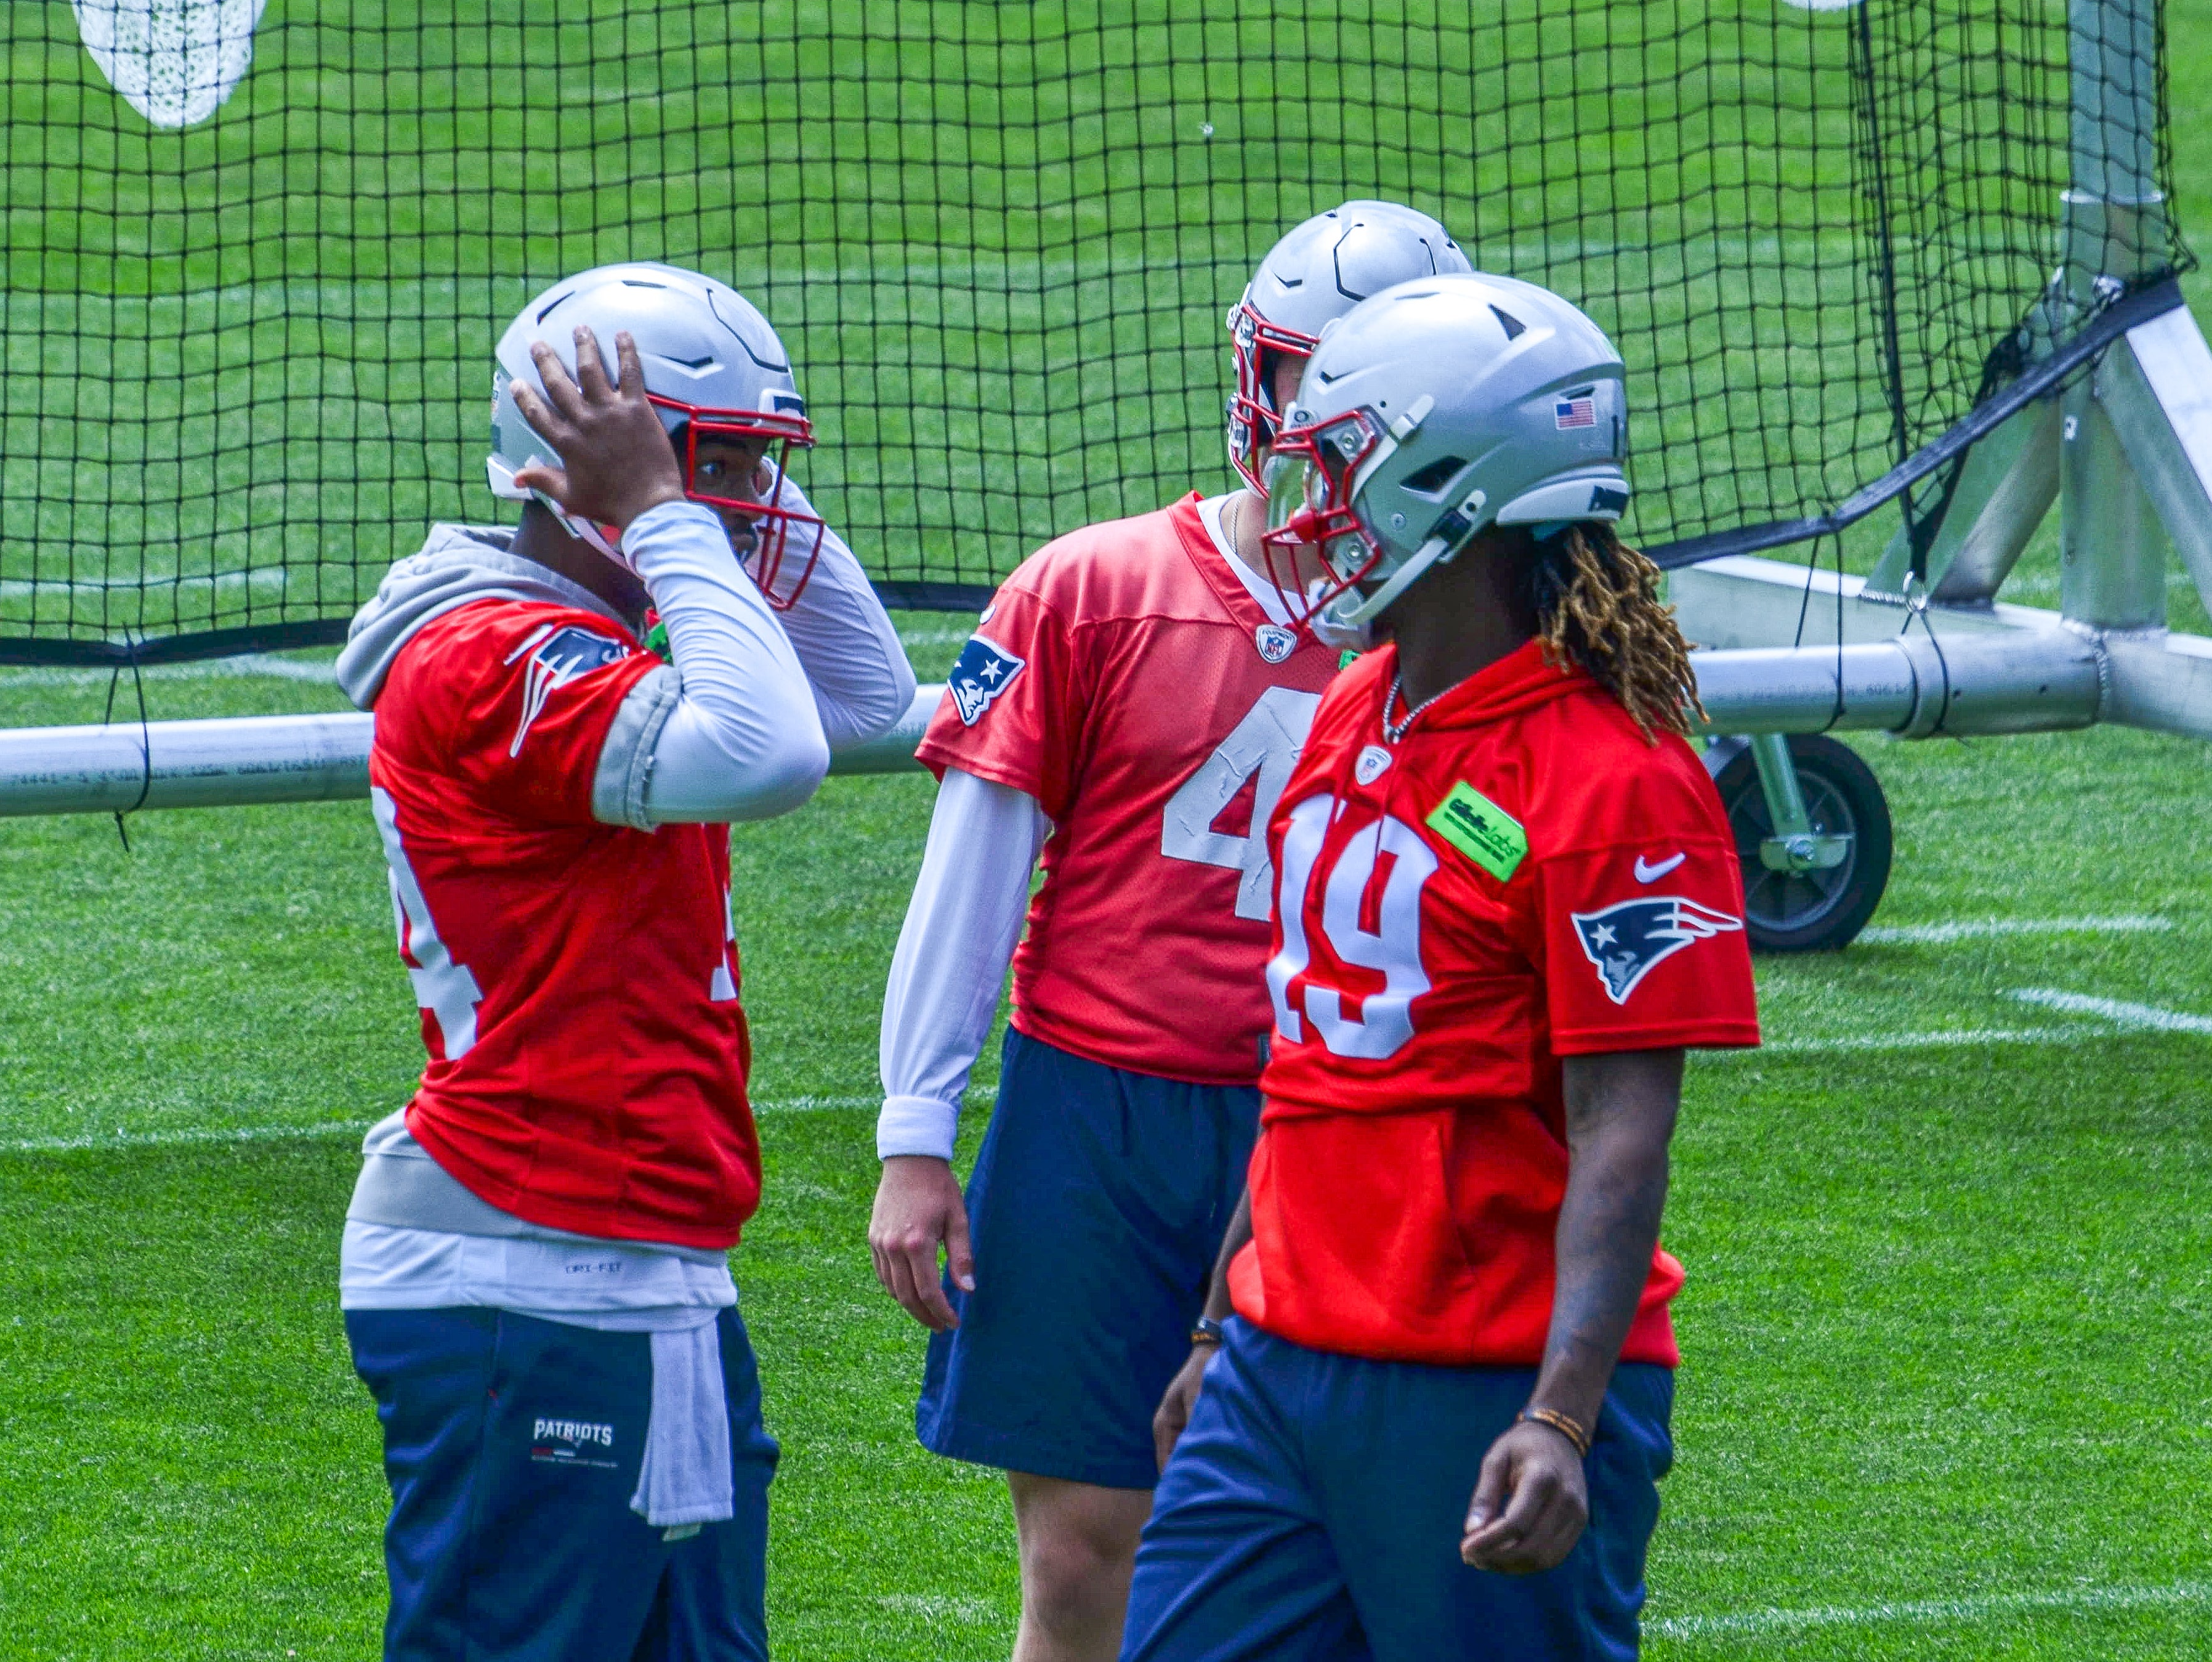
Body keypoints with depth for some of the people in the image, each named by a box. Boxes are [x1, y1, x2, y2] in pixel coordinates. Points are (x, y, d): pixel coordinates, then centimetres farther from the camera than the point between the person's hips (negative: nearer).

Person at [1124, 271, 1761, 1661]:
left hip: (1489, 1392, -8)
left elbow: (1620, 1135, -18)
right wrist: (1226, 1329, 24)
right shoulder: (1350, 722, 12)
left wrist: (1560, 1424, -26)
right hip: (1285, 1374, 8)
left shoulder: (1612, 780, -14)